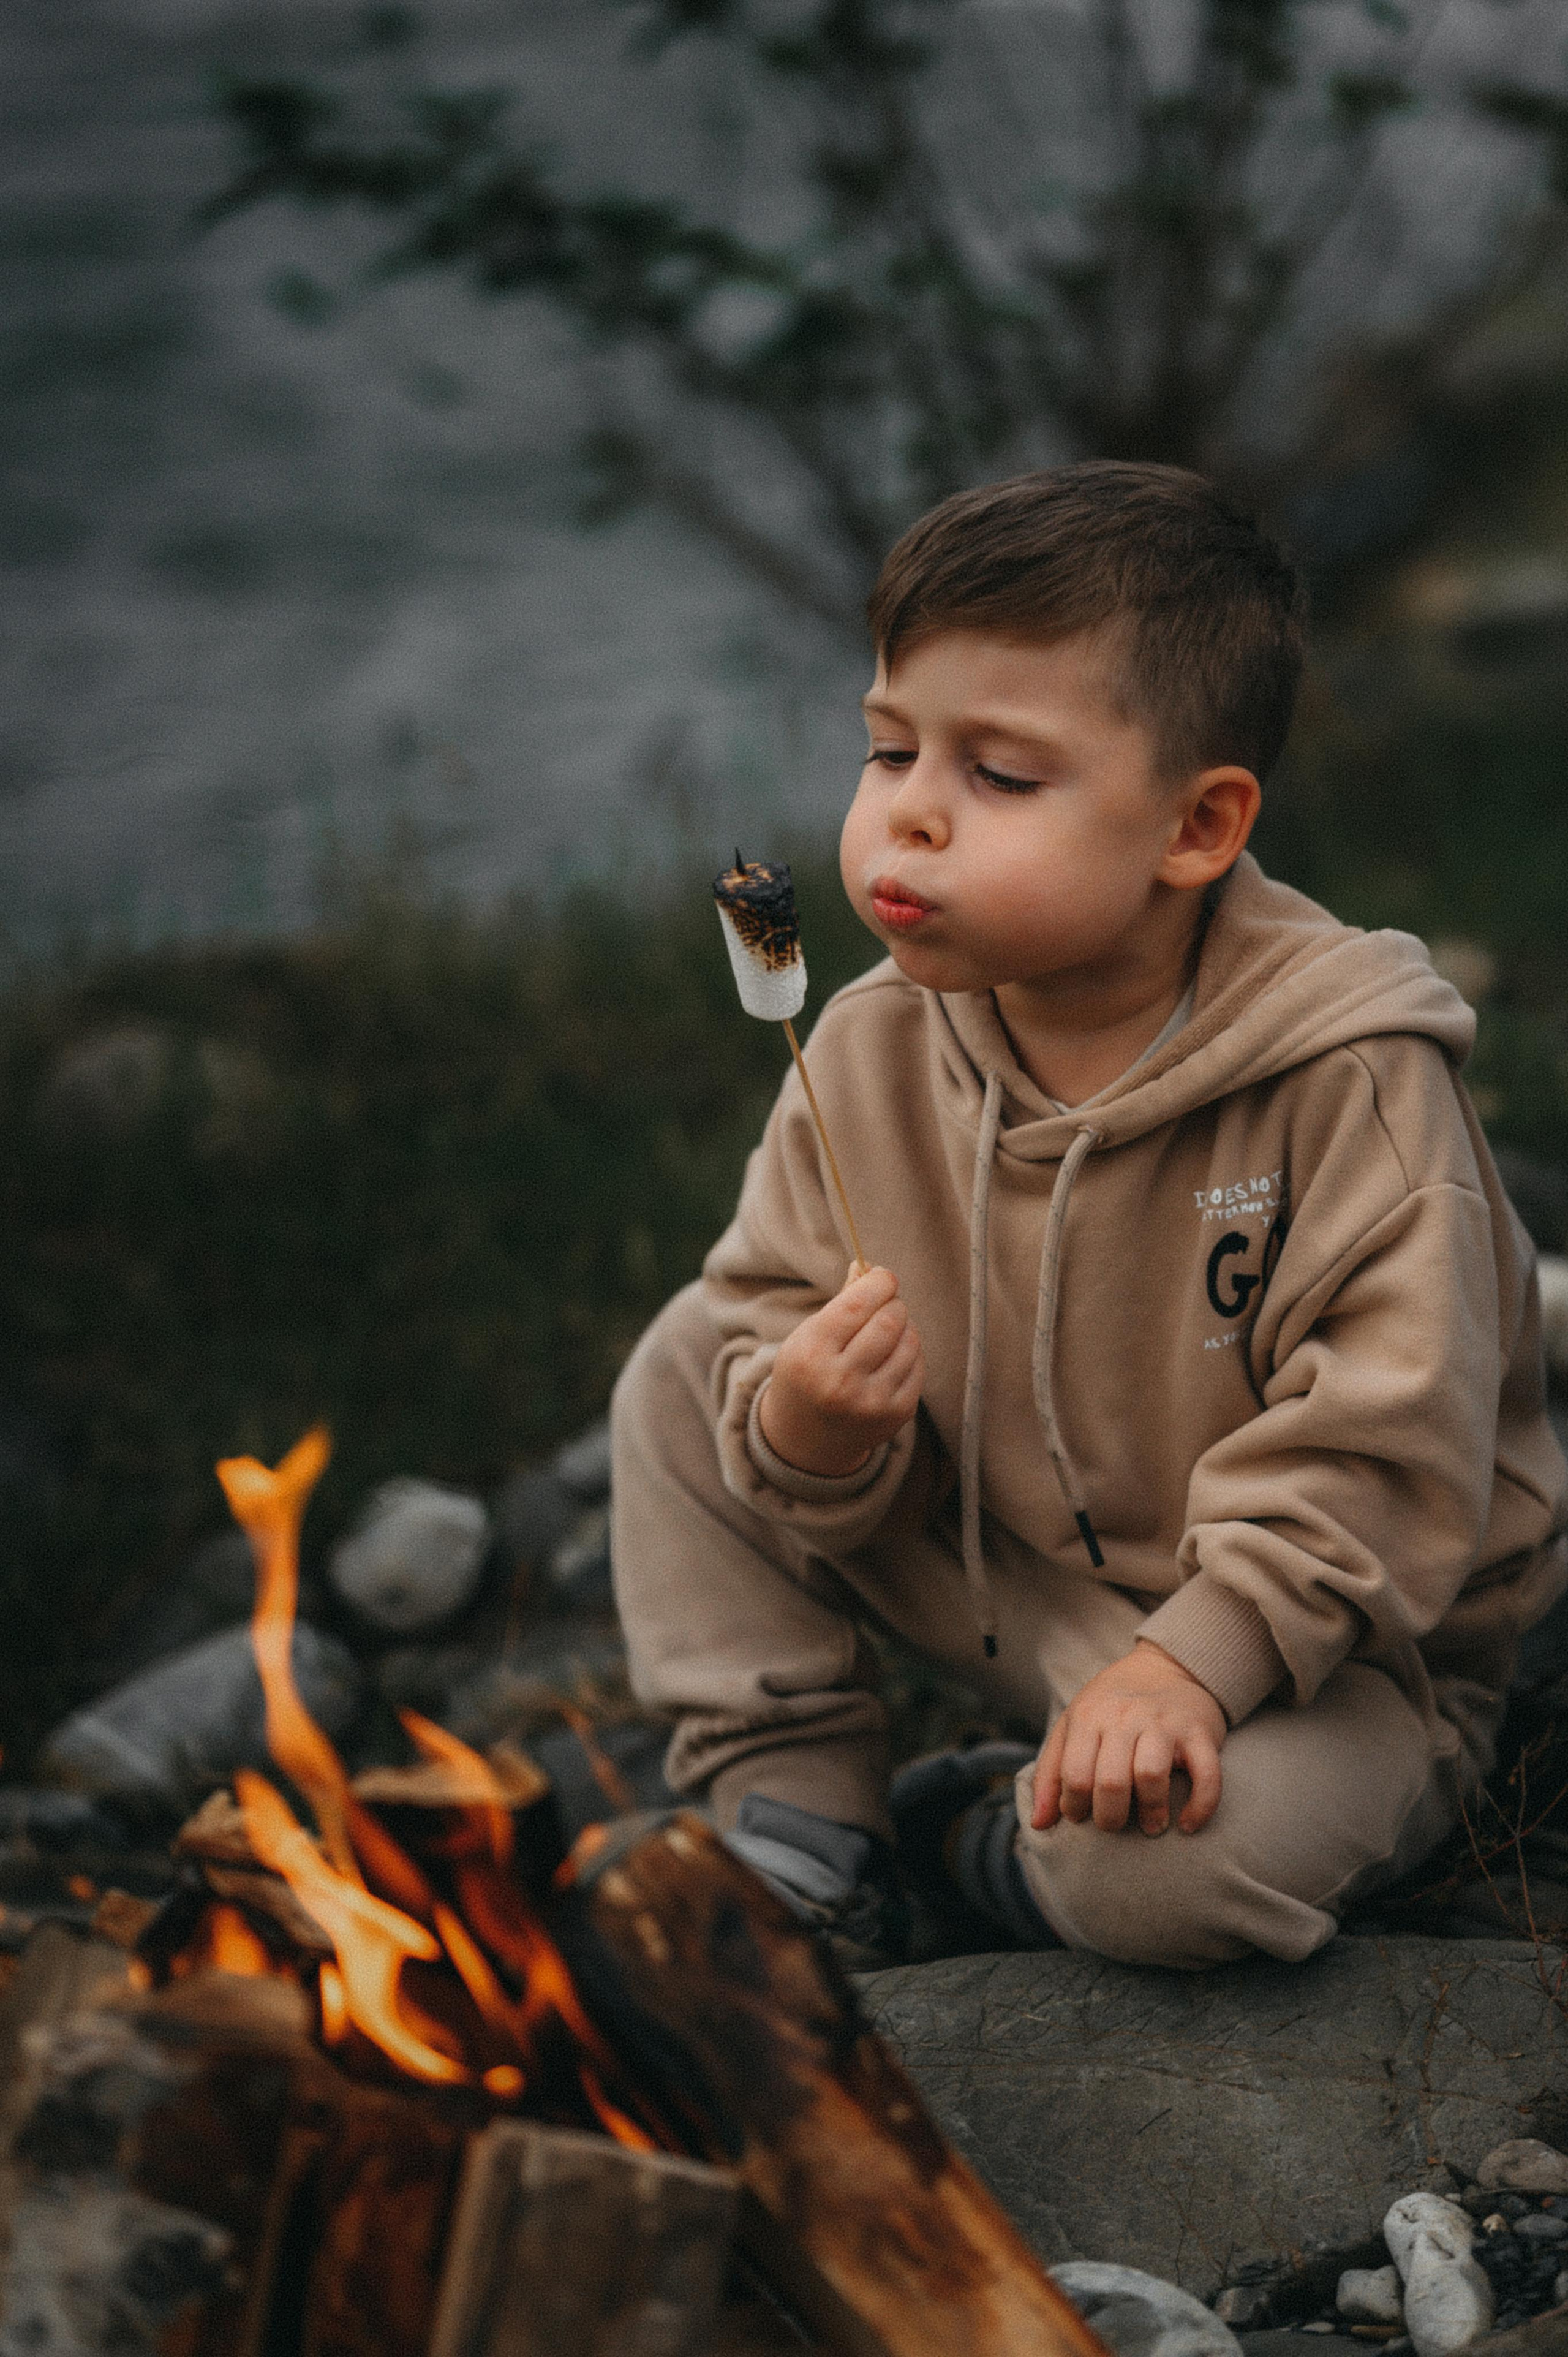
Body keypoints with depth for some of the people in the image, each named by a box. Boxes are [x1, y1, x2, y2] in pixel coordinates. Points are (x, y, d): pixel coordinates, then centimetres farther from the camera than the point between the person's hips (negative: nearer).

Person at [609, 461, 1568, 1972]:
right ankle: (791, 1814, 3)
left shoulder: (1349, 1084, -25)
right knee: (685, 1377, -2)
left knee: (1182, 1863, -35)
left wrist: (1195, 1658, -30)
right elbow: (774, 1321, -2)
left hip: (1323, 1634, -5)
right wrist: (804, 1434, -25)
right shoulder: (870, 1055, -8)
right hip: (998, 1574, 5)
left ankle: (991, 1845, 3)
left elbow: (1384, 1443, -24)